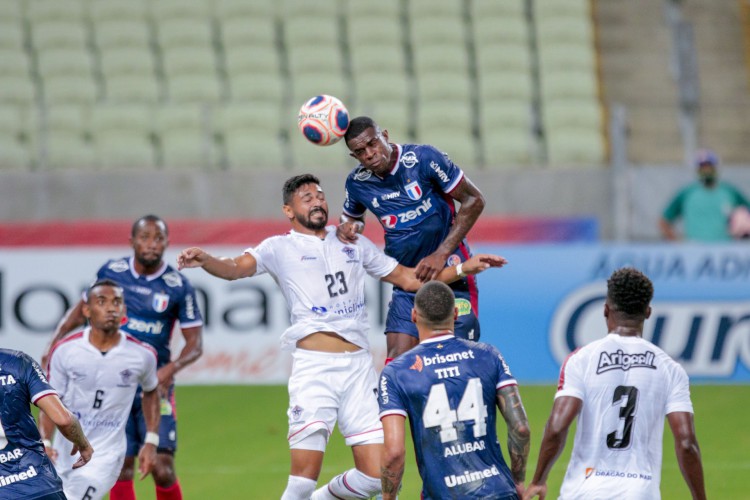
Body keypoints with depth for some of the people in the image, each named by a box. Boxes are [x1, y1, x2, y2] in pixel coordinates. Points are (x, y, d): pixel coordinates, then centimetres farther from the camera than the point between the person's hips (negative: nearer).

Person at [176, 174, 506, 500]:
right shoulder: (280, 248, 6)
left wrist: (463, 268, 17)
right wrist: (205, 261, -33)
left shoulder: (354, 244, 19)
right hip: (313, 366, -4)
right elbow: (237, 268, -11)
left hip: (358, 366, 4)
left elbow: (408, 278, 25)